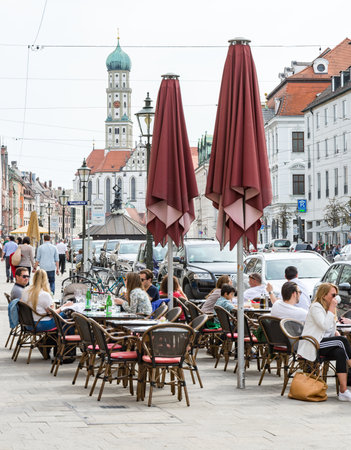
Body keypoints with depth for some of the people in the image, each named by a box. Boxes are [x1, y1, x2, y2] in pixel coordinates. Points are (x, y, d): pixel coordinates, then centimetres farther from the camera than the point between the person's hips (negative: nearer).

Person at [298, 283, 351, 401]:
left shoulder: (327, 308, 21)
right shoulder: (316, 307, -7)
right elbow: (325, 326, -20)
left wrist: (336, 333, 6)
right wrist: (332, 308, -13)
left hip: (325, 345, 7)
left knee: (340, 352, -26)